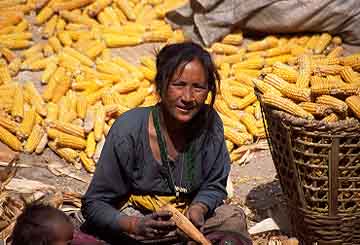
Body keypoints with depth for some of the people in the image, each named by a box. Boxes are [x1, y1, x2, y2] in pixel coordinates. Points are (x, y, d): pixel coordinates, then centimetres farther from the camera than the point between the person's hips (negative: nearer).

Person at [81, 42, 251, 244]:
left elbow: (214, 186, 4)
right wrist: (135, 225, -33)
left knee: (235, 220, -20)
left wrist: (198, 208, -19)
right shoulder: (128, 131, -21)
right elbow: (94, 204, -15)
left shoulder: (209, 122, -11)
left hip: (184, 216, 3)